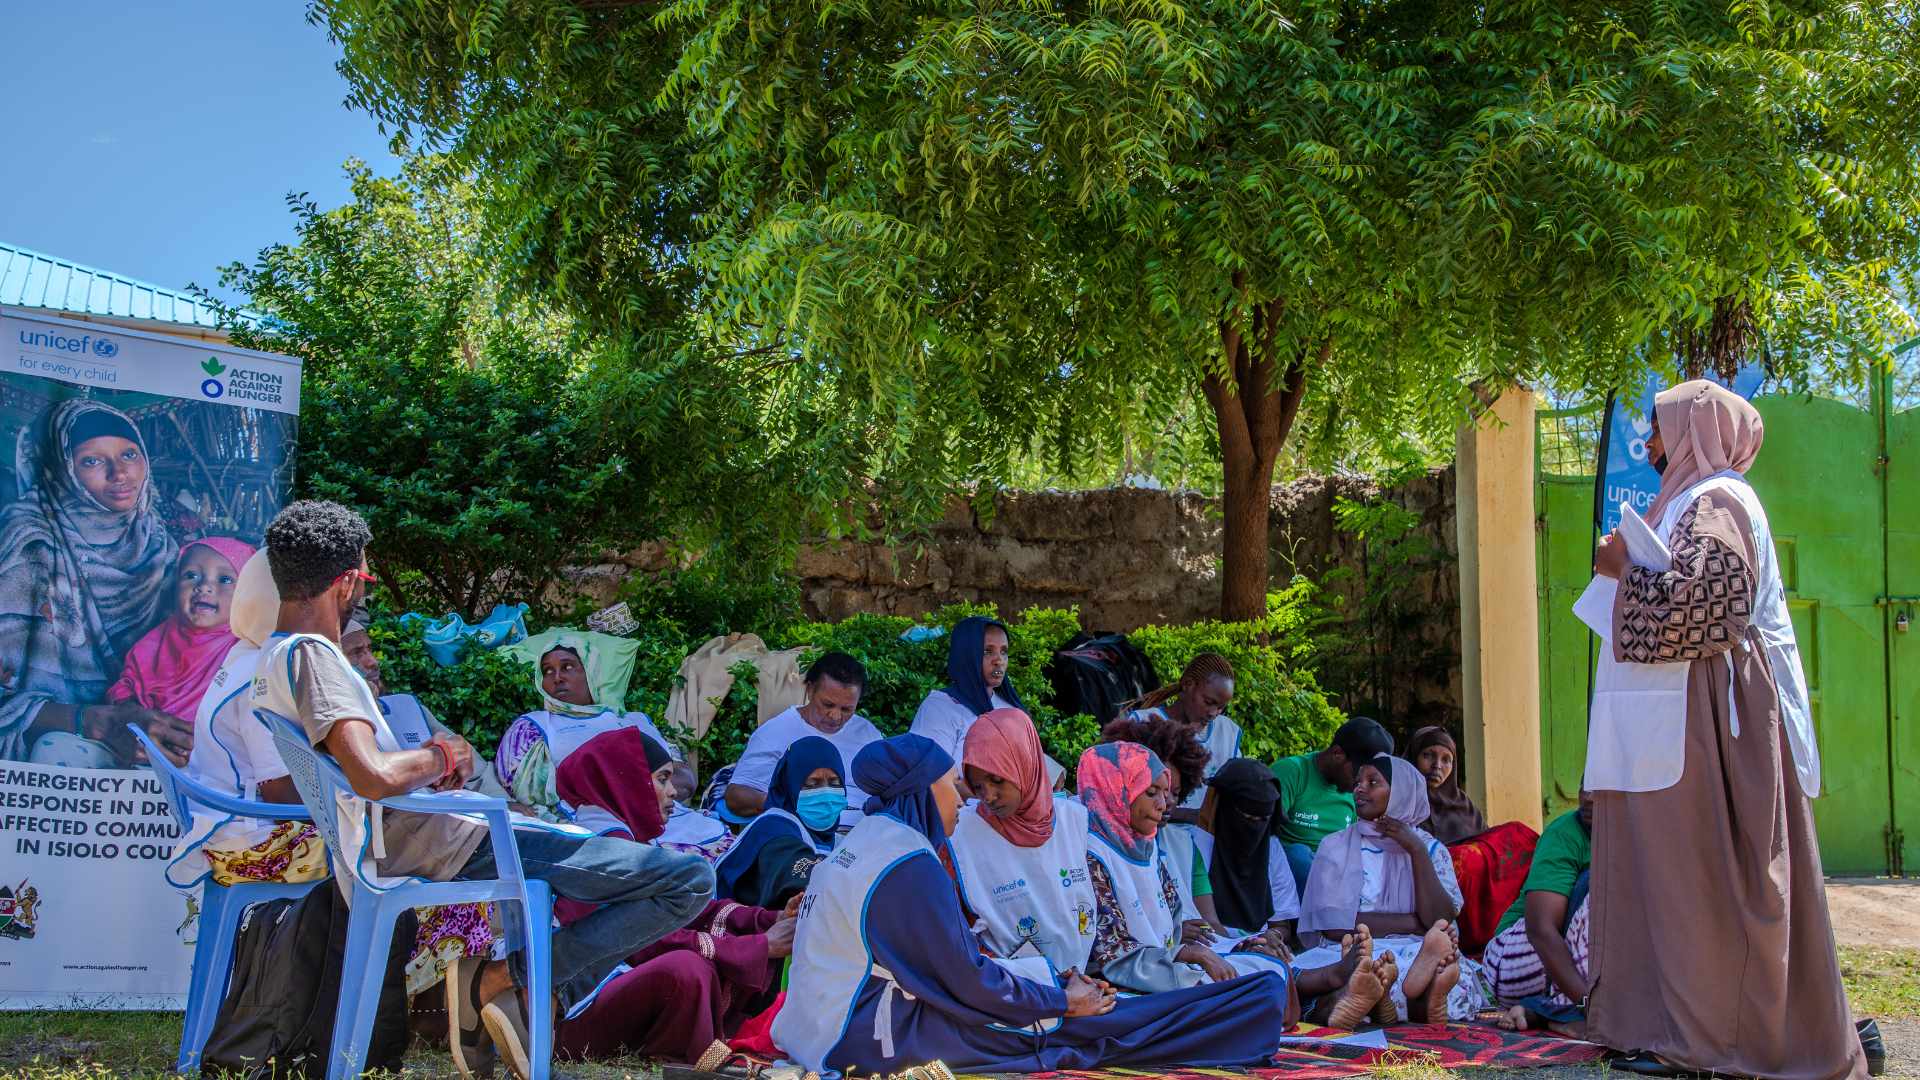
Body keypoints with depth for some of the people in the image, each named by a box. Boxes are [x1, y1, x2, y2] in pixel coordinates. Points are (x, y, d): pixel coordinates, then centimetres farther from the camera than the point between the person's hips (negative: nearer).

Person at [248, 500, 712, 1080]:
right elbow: (373, 776, -33)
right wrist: (442, 758, -11)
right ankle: (505, 978, -10)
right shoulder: (312, 656, -18)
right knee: (690, 880, -11)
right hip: (448, 849, -10)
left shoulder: (267, 666, 12)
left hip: (397, 850, 10)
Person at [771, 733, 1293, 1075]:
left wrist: (1054, 981, 8)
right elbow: (969, 982, -17)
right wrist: (1061, 1001, -3)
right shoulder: (910, 864, -19)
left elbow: (954, 955, 12)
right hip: (870, 1037, -9)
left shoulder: (872, 838, 12)